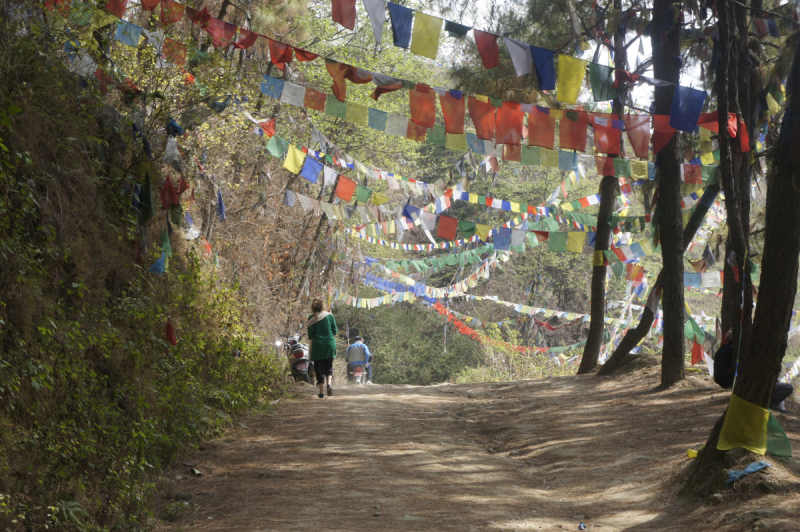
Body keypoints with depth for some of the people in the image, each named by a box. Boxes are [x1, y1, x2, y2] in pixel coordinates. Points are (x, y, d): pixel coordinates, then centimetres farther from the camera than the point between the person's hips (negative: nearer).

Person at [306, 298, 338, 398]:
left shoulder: (311, 318, -4)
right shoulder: (330, 316, 0)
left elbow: (310, 335, -3)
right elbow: (335, 331, 2)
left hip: (318, 345, -1)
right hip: (330, 344, 2)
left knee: (319, 368, 5)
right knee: (329, 367, 16)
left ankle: (321, 393, 4)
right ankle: (329, 384, -11)